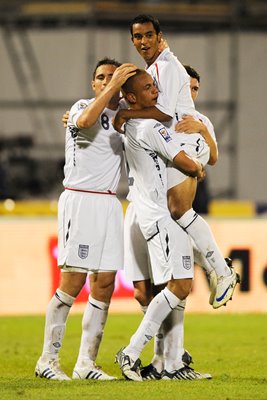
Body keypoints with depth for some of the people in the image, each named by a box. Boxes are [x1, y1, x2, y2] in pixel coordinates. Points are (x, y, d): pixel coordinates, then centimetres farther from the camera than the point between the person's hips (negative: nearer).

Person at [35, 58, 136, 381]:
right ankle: (47, 359, -4)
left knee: (104, 283, 1)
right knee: (73, 282, -10)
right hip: (80, 200, -6)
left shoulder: (123, 115, 17)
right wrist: (113, 86, -23)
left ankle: (86, 363, 5)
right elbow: (85, 121, -24)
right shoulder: (81, 107, -2)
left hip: (109, 204, 6)